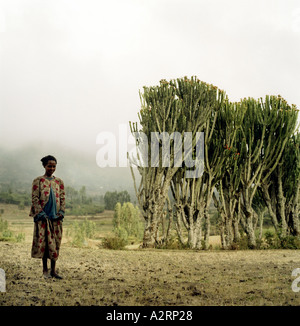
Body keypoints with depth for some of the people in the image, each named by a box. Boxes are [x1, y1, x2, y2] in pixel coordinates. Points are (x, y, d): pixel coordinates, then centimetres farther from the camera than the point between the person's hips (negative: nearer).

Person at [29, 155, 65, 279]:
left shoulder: (59, 182, 11)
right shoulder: (38, 181, 0)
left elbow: (62, 198, 10)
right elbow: (35, 198, -5)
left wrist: (61, 212, -2)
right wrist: (40, 213, -13)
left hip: (56, 217, 4)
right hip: (43, 216, -4)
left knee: (55, 242, 5)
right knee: (44, 241, -3)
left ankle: (53, 270, 12)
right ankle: (45, 270, 8)